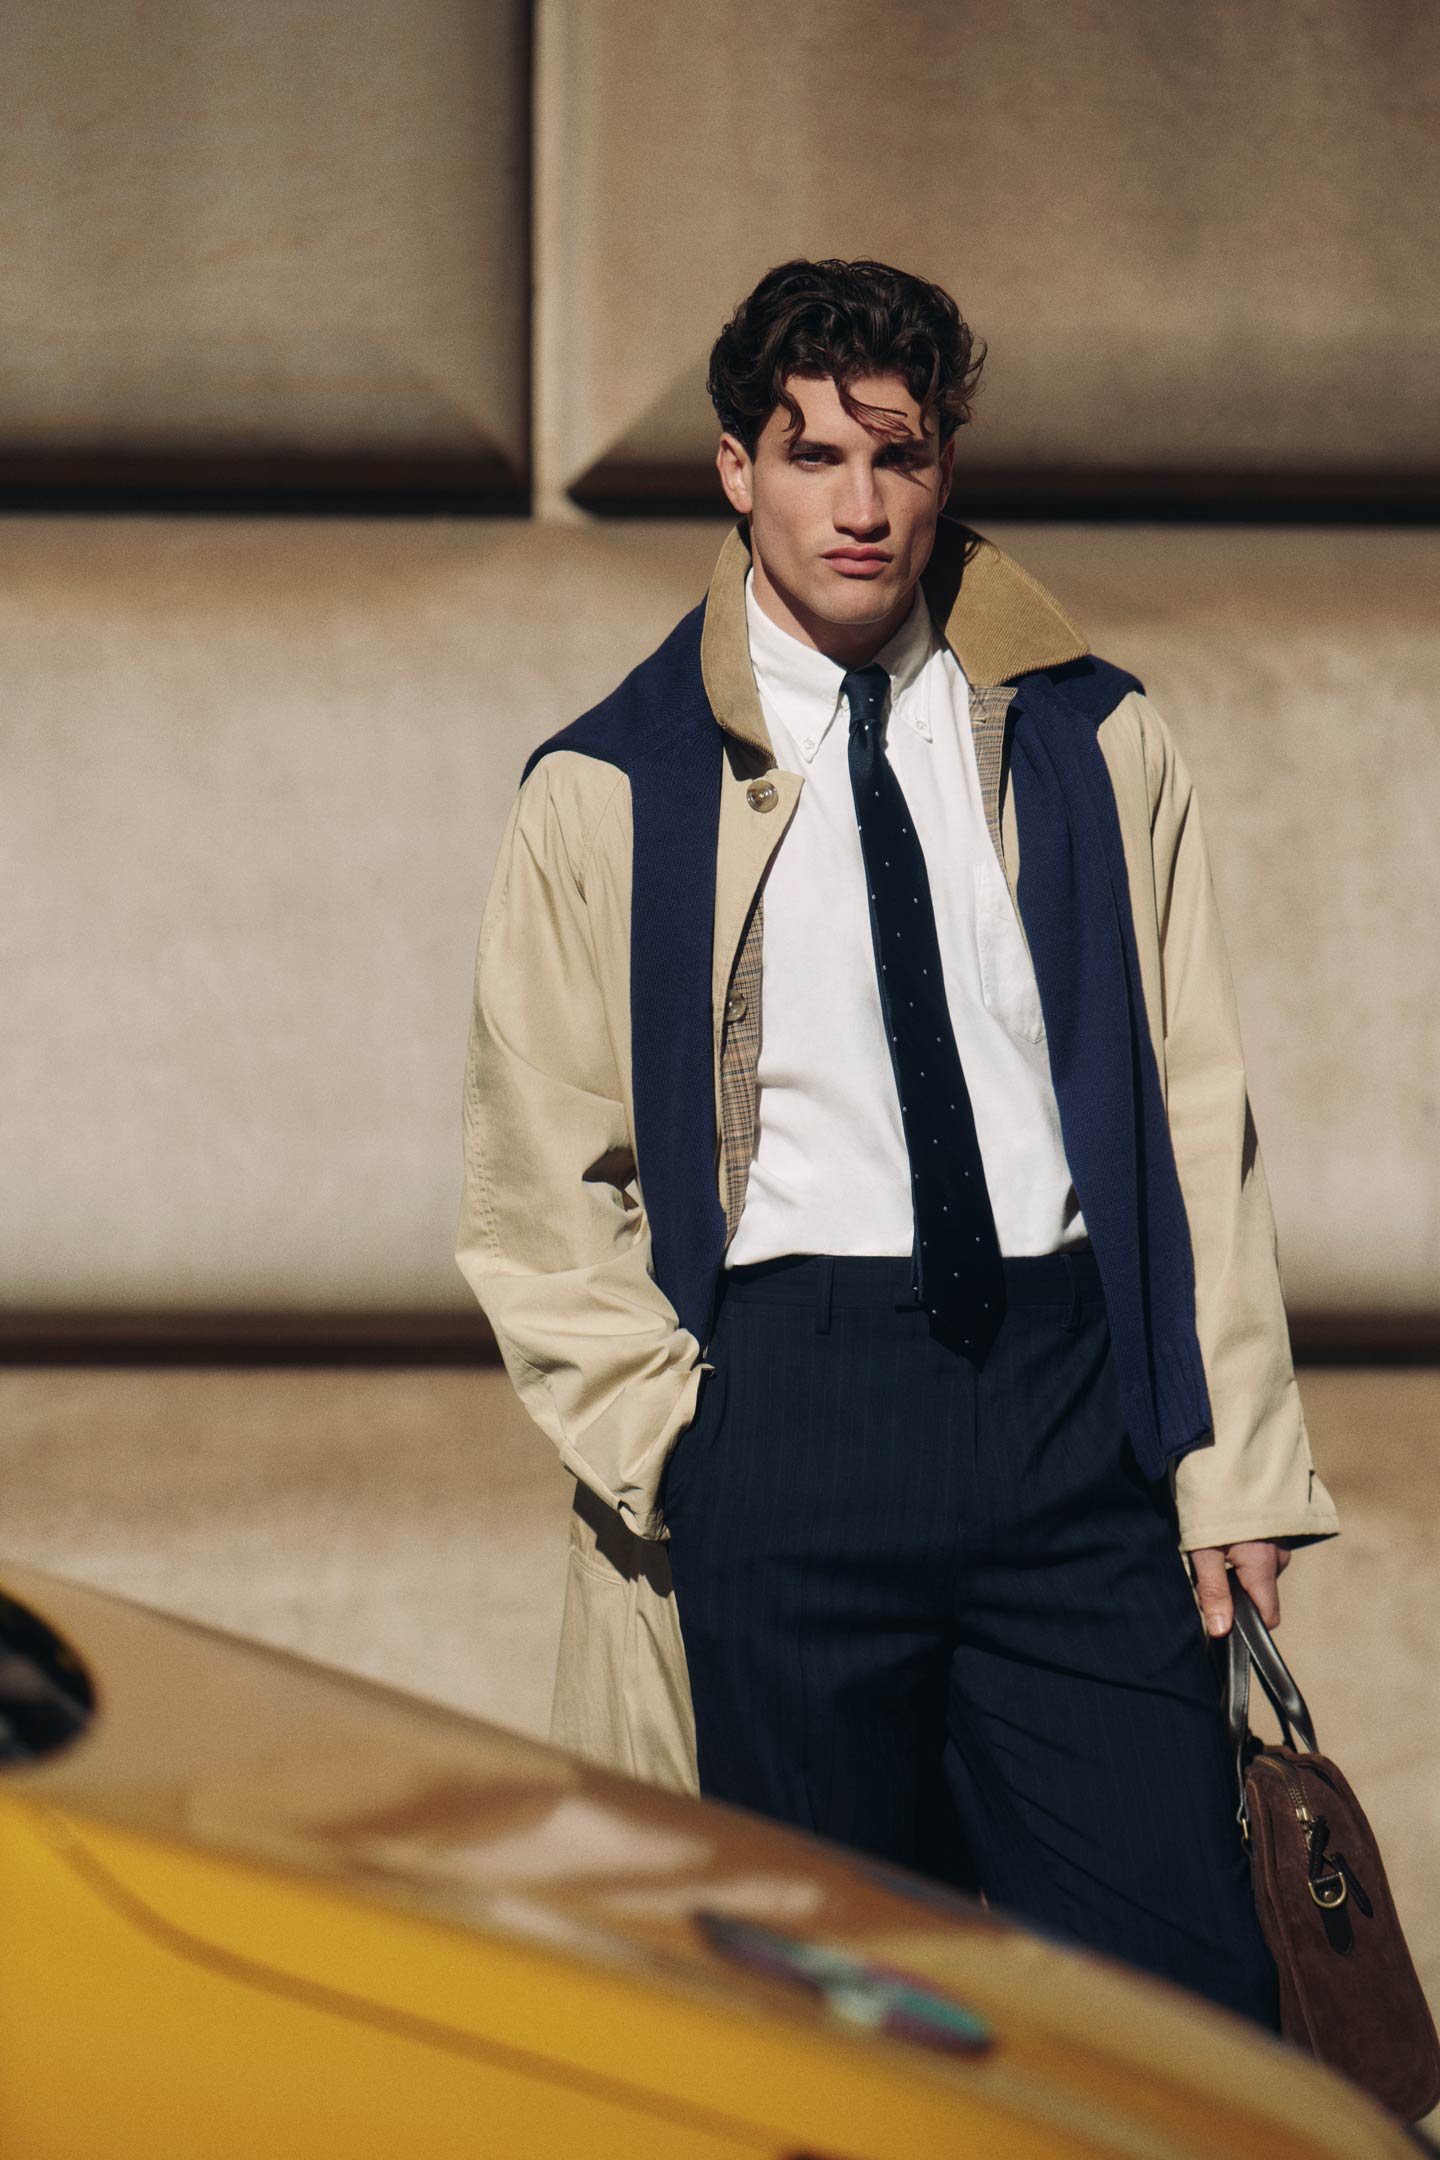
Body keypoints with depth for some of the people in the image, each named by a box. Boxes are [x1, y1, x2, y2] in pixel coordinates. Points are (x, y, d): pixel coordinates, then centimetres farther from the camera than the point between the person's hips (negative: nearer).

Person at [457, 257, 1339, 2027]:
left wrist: (1234, 1467, 2)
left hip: (1072, 1403, 1)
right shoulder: (606, 795, 6)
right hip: (783, 1401, -1)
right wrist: (672, 1446, -3)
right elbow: (536, 1190, 9)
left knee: (1187, 1981, -7)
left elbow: (1196, 1119, 9)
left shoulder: (1097, 747, 11)